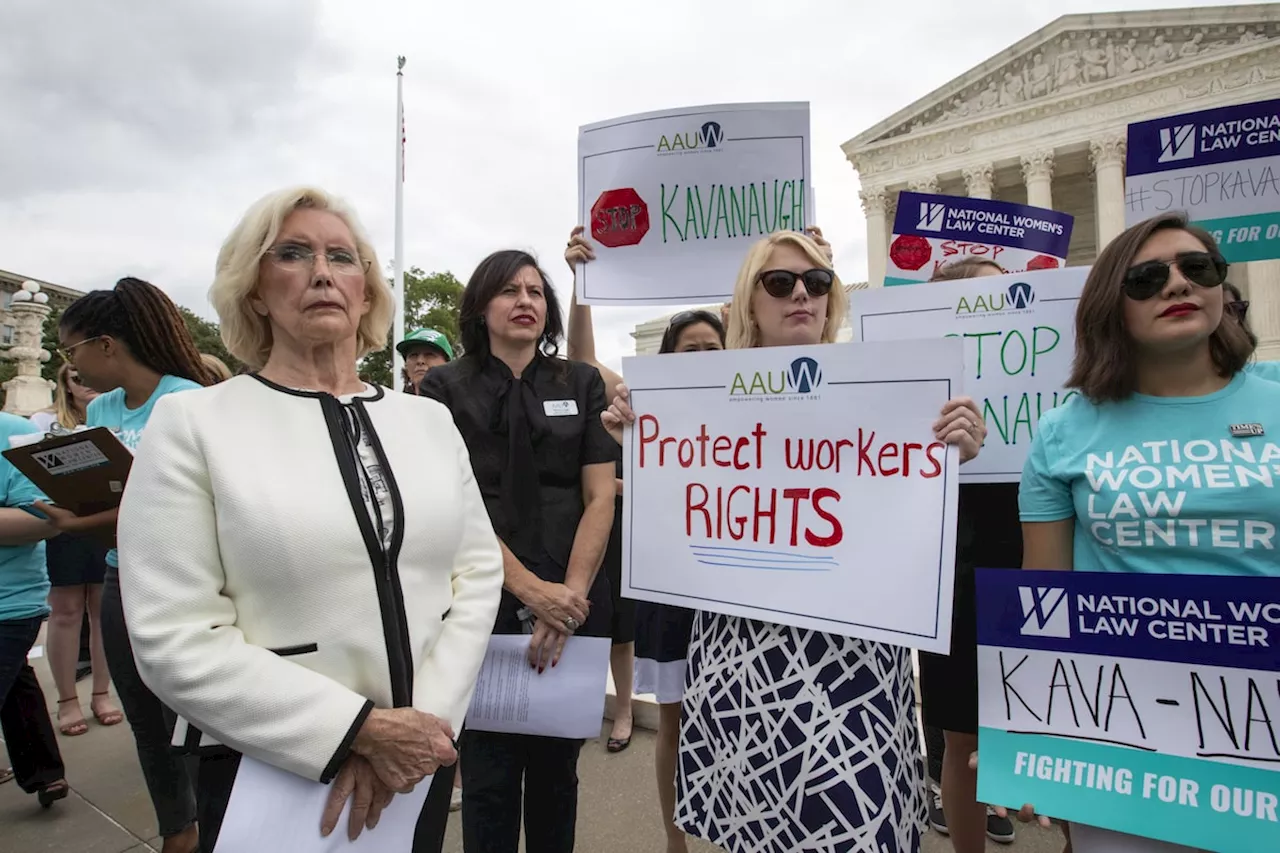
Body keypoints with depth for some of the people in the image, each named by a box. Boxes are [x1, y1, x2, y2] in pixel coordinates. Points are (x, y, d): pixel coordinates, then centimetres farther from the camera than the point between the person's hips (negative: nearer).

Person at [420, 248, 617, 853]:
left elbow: (600, 496, 1)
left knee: (557, 766, 15)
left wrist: (569, 594, -11)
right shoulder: (445, 389, 1)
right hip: (485, 602, -1)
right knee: (489, 772, 8)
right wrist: (531, 590, -16)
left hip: (574, 601, 2)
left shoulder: (582, 384, 6)